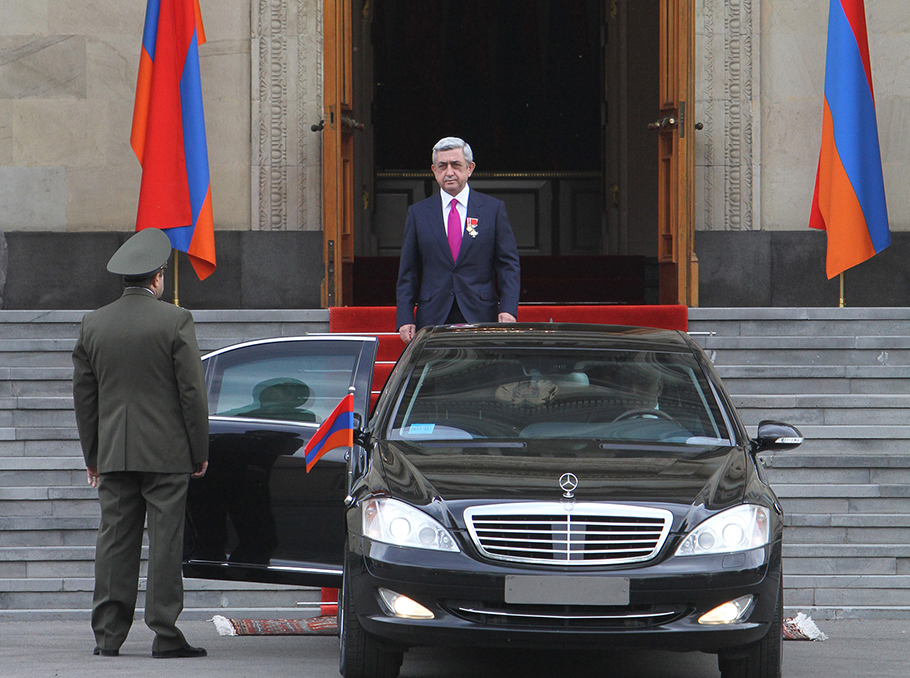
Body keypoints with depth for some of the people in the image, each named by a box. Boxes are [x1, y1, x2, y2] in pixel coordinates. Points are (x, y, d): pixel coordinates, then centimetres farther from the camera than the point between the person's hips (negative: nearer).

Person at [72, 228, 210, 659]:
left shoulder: (94, 324, 6)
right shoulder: (175, 321, -7)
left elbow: (83, 394, 10)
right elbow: (192, 391, -6)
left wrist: (92, 456, 17)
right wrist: (200, 452, 2)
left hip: (114, 454, 4)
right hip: (166, 453, -4)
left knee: (114, 542, 6)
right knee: (165, 542, -2)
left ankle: (108, 635, 6)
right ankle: (165, 635, -3)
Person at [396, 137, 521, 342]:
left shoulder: (493, 209, 8)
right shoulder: (418, 213, 11)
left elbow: (509, 265, 5)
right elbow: (407, 272, 11)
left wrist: (508, 309, -9)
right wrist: (405, 319, 0)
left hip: (480, 319, -1)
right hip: (432, 322, 1)